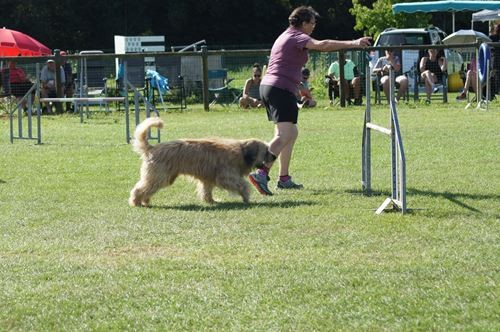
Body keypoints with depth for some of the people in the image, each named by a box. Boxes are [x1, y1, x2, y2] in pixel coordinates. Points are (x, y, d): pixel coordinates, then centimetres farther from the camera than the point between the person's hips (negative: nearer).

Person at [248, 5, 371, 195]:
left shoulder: (286, 36, 22)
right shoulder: (297, 37, -9)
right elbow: (321, 45, -25)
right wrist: (353, 44, -28)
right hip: (281, 89, -10)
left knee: (292, 133, 17)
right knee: (284, 135, -17)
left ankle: (284, 179, 15)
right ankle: (261, 174, -31)